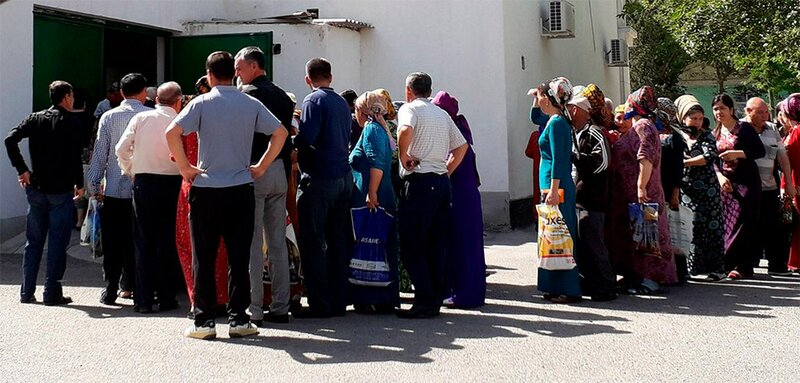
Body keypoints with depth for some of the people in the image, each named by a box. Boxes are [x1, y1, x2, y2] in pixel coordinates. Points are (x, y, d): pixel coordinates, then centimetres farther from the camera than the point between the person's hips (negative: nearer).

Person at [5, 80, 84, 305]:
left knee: (34, 241, 12)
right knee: (57, 243, 1)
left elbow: (10, 139, -3)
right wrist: (79, 184, -2)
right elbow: (75, 156, -11)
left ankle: (27, 292, 15)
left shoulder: (35, 119, 8)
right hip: (61, 190, -5)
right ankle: (52, 293, 2)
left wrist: (22, 169, 0)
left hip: (36, 188, 5)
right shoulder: (71, 122, -5)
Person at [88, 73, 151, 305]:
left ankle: (110, 291, 6)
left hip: (113, 189, 0)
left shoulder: (109, 117, 0)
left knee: (112, 242, 6)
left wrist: (94, 185, 7)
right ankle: (129, 286, 18)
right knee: (136, 241, 12)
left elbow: (100, 152, 1)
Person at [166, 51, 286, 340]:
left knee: (204, 258, 6)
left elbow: (172, 133, -15)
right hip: (241, 189, 2)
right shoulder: (251, 104, 4)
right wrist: (260, 167, 6)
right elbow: (280, 133, 2)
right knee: (239, 258, 7)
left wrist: (185, 168, -5)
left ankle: (204, 322, 8)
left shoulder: (202, 103, -3)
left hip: (206, 189, -2)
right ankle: (238, 319, 9)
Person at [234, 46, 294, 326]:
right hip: (279, 171, 7)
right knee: (278, 242, 10)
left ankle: (253, 310, -1)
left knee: (252, 243, -3)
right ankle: (280, 308, 15)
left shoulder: (247, 94, -9)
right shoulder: (282, 96, 13)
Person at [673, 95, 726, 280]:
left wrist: (684, 161, -12)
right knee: (688, 228, -1)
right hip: (686, 189, 2)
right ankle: (691, 266, 7)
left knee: (710, 226, -3)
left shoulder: (706, 135, 3)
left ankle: (716, 268, 2)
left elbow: (711, 156, -13)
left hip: (707, 189, -2)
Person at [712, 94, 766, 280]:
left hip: (747, 181, -5)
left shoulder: (744, 128, -1)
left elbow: (761, 151, -7)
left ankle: (741, 266, -9)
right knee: (728, 223, 0)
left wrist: (738, 154, -18)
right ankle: (732, 264, 6)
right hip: (726, 182, 5)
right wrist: (720, 176, -5)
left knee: (743, 222, -9)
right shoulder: (715, 134, 14)